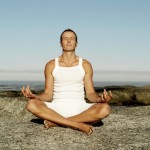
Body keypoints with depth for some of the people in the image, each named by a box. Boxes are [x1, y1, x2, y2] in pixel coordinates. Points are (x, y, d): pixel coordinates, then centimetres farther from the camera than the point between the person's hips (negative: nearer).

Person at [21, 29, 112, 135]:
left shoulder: (85, 65, 7)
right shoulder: (51, 65, 7)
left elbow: (90, 94, 3)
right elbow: (48, 95, 3)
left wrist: (100, 98, -21)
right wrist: (34, 96, -19)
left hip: (79, 109, 1)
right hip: (57, 108, 0)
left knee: (105, 109, -29)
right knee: (32, 104, -28)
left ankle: (55, 122, -22)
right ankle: (78, 125, -29)